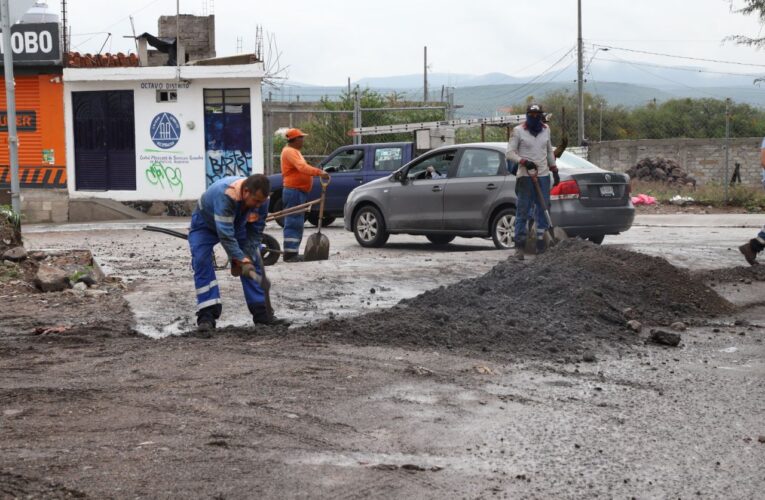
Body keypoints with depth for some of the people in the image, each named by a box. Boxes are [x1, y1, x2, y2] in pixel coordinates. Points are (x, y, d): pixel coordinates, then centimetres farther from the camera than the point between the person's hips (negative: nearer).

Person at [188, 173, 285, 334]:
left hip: (236, 225, 5)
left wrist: (246, 258, -22)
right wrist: (241, 260, -46)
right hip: (205, 225, -5)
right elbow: (225, 233, -46)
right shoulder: (224, 195, -45)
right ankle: (207, 316, -21)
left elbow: (255, 232, -15)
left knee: (253, 263, -3)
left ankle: (260, 312, 1)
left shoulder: (260, 199, -26)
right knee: (202, 263, -22)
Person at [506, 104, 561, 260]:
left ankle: (541, 246, 9)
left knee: (543, 211, 4)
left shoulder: (545, 130, 12)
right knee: (522, 212, -4)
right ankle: (519, 247, -1)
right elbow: (510, 153, -4)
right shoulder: (518, 131, -2)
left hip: (543, 176, 4)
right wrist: (524, 162, -18)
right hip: (525, 177, -4)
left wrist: (554, 171, 19)